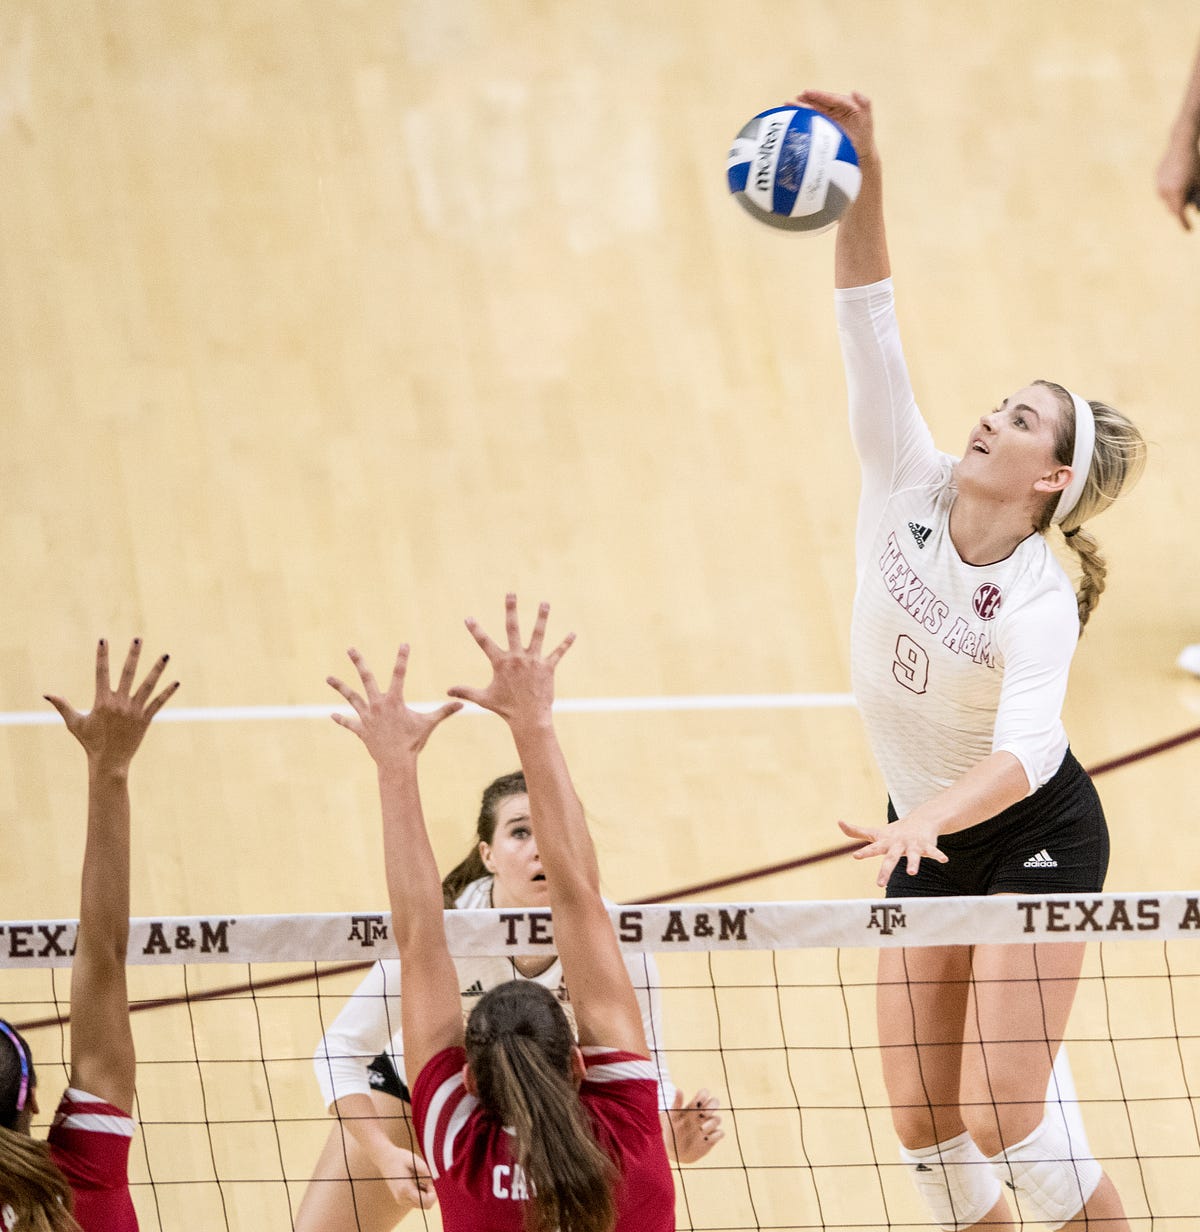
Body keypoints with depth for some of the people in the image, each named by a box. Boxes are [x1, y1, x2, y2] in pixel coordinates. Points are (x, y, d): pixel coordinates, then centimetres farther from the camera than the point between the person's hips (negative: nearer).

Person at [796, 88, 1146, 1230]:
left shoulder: (1040, 603, -25)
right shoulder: (909, 487, -11)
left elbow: (1025, 751, -41)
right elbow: (870, 330, -17)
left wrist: (925, 823, -59)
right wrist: (862, 184, -31)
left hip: (1033, 838, -6)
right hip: (930, 838, 6)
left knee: (1006, 1115, -15)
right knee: (923, 1123, 3)